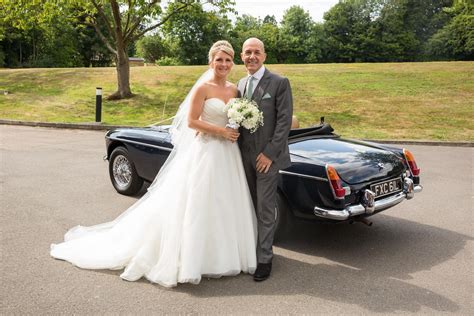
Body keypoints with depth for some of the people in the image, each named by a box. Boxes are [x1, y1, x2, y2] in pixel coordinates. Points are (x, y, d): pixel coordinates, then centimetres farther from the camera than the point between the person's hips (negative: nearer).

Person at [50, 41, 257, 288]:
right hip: (204, 152, -7)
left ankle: (218, 255, 25)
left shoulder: (233, 89, 11)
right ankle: (187, 257, 12)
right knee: (196, 205, -1)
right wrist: (222, 131, -15)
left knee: (223, 206, 11)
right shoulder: (203, 87, -8)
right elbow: (191, 121, -12)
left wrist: (236, 133, -2)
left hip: (228, 154, 7)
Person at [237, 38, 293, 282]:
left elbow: (284, 121, -12)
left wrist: (269, 154, -16)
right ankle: (253, 246, 29)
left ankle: (264, 258, 10)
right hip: (244, 155, 6)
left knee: (265, 208, -1)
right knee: (250, 205, 14)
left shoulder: (279, 83, -7)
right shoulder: (241, 84, 12)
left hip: (267, 155, -5)